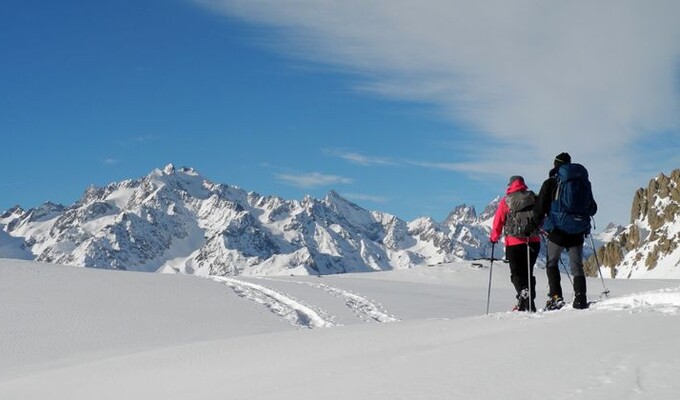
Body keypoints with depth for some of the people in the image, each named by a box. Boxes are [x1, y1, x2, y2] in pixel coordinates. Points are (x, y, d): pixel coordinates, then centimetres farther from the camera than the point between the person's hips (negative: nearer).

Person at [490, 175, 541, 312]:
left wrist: (493, 238, 14)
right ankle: (529, 303, 10)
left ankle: (523, 292, -27)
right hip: (534, 242, 3)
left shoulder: (506, 201, -2)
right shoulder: (534, 198, 6)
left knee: (517, 273, 1)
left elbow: (498, 221, 0)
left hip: (514, 243, -3)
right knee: (528, 272, 14)